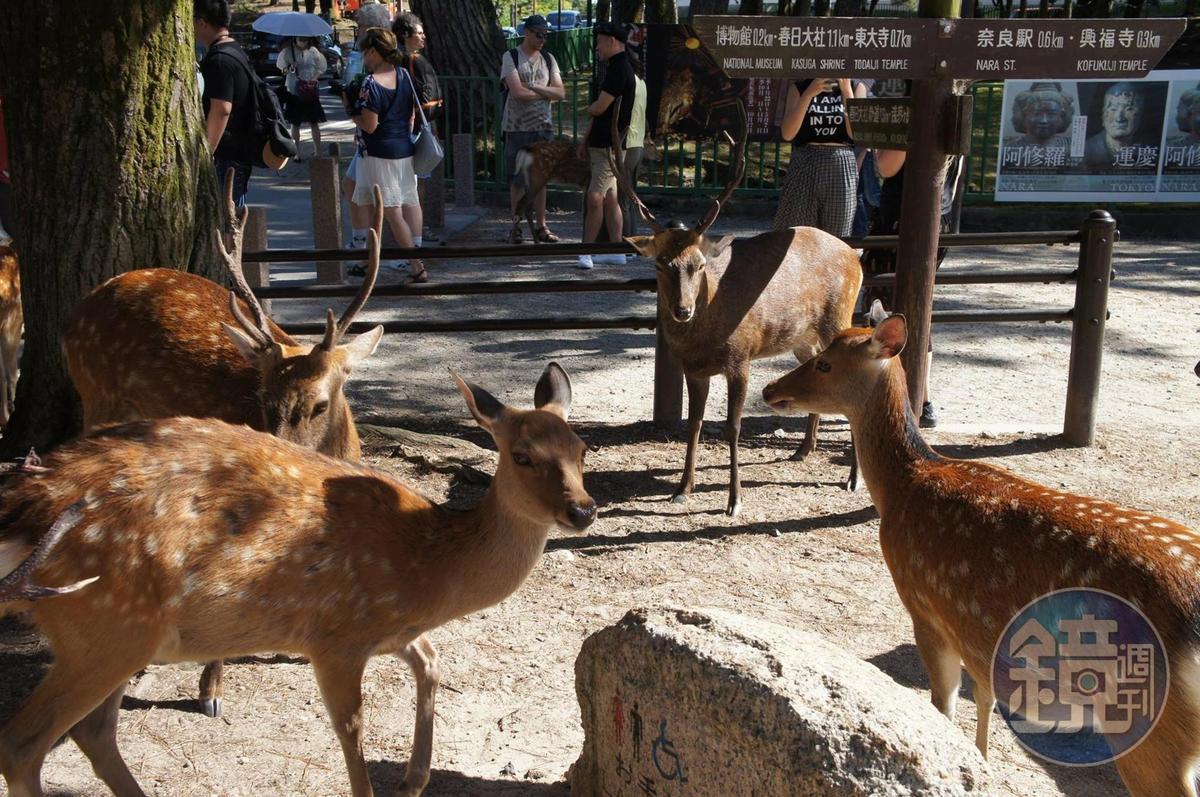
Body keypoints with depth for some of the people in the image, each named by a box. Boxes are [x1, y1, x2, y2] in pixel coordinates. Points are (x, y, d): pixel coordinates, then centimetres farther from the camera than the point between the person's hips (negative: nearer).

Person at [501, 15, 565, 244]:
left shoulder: (548, 59, 10)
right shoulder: (510, 57, -4)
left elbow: (561, 92, 0)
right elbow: (518, 92, -16)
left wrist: (532, 87, -11)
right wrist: (546, 93, -5)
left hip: (543, 127, 4)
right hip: (517, 128, -4)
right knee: (517, 179, 0)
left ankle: (541, 227, 13)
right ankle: (516, 227, 8)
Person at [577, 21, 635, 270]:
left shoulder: (620, 70, -15)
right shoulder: (616, 68, 19)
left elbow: (599, 108, -19)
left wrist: (588, 108, 5)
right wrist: (586, 140, 20)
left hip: (610, 146, -10)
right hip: (603, 144, 10)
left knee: (594, 198, -11)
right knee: (609, 199, 11)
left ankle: (586, 251, -7)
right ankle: (616, 251, 15)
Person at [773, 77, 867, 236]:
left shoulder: (856, 87, 7)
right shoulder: (799, 87, 6)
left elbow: (856, 133, -6)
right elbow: (787, 134, -7)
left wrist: (846, 90, -11)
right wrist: (809, 93, -14)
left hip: (841, 168, 1)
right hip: (804, 165, 0)